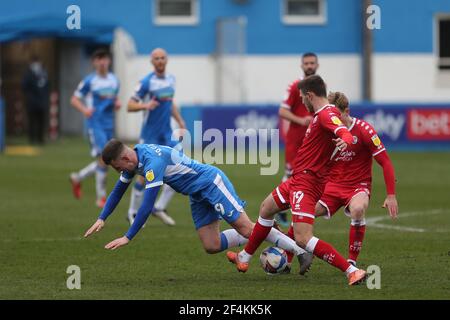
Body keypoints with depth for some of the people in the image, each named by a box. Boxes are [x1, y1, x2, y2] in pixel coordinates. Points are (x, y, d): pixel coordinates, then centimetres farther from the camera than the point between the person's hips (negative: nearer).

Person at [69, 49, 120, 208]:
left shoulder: (114, 80, 11)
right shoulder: (89, 81, -5)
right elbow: (74, 99, -1)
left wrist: (117, 103, 2)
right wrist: (84, 109, -20)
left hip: (109, 125, 6)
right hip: (95, 124, -6)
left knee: (103, 162, 9)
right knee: (104, 159, -16)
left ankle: (77, 178, 34)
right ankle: (101, 197, -7)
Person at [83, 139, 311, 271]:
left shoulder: (152, 161, -29)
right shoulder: (133, 159, 0)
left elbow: (147, 205, -32)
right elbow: (118, 190, 15)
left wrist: (128, 238, -29)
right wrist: (102, 219, 8)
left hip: (211, 182, -9)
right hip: (197, 195, 9)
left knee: (245, 228, -11)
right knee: (212, 246, 1)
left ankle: (298, 249, -1)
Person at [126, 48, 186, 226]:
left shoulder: (171, 79, 8)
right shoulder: (146, 82, -11)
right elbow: (130, 106, -11)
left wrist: (180, 122, 16)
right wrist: (145, 105, -29)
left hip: (167, 134, 6)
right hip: (150, 134, -6)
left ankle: (160, 208, 6)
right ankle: (133, 213, 14)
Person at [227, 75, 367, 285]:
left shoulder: (326, 114, -20)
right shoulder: (322, 114, 10)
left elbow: (344, 132, -38)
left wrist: (345, 140, -60)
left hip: (306, 183, -11)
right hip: (299, 179, 11)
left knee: (303, 239, -21)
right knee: (266, 209, 30)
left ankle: (352, 272, -24)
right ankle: (244, 258, 47)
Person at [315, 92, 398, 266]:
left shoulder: (363, 130, -13)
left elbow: (385, 162, -10)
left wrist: (391, 196, -14)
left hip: (358, 185, -4)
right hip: (332, 185, 4)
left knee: (357, 209, -38)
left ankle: (352, 262, -22)